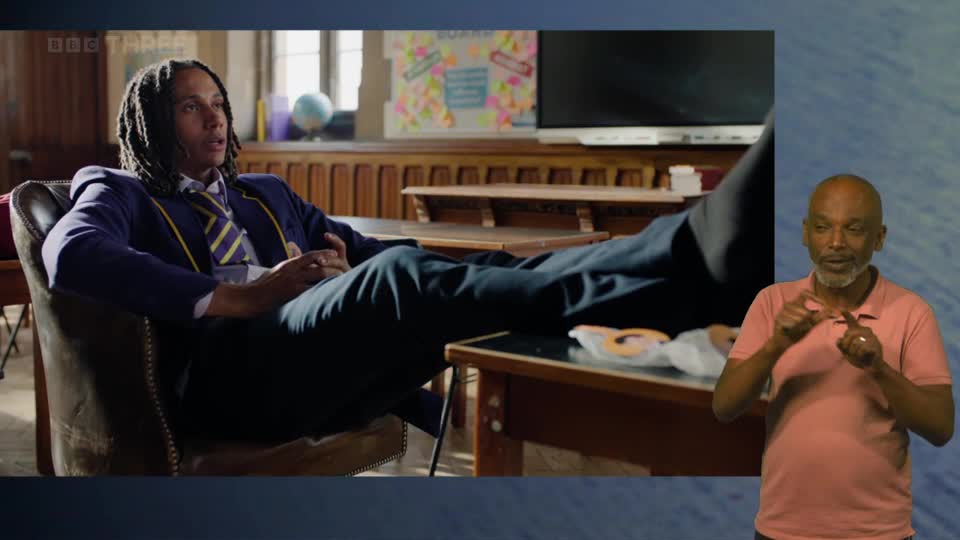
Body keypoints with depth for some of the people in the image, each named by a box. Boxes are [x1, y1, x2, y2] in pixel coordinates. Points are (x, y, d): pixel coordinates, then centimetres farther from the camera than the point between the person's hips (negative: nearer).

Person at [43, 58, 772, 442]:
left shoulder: (266, 193, 34)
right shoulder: (120, 192, 17)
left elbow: (371, 249, 32)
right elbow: (71, 255, -8)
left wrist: (347, 266, 6)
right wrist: (239, 297, -14)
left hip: (323, 369, 6)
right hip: (225, 366, -6)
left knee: (441, 274, -23)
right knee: (402, 276, -34)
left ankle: (704, 246, -44)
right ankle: (702, 263, -51)